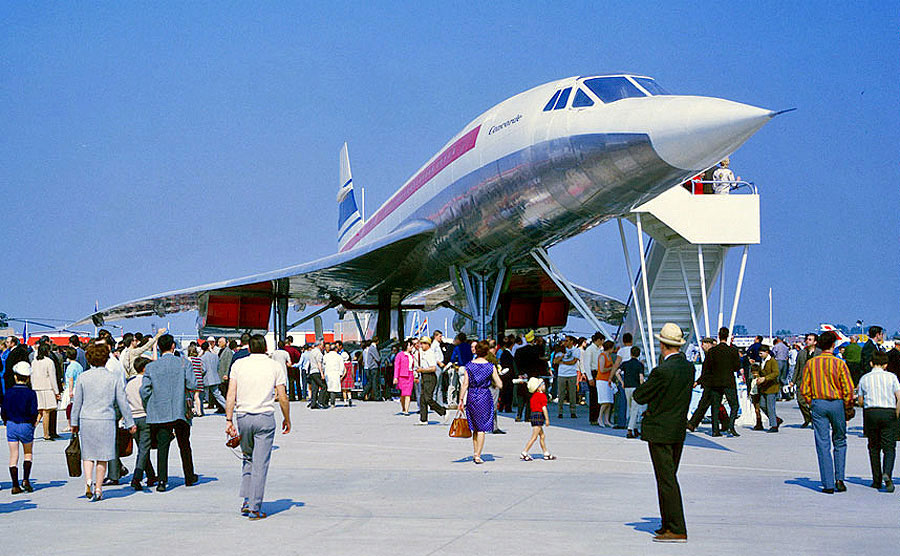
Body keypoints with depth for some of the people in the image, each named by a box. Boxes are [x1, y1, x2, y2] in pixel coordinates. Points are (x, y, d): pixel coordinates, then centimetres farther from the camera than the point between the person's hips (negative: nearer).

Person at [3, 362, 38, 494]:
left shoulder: (8, 393, -1)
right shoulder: (31, 393, -9)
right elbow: (33, 412, -13)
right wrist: (33, 423, 5)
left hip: (11, 425, 2)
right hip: (26, 426, -2)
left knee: (13, 456, 6)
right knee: (28, 453, 18)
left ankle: (15, 486, 6)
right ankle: (26, 479, 3)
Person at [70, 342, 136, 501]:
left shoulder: (83, 377, 0)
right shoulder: (114, 378, -2)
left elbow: (77, 402, 6)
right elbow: (122, 403, 3)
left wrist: (74, 422, 16)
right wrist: (129, 423, 11)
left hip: (86, 420, 1)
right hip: (106, 420, -1)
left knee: (87, 454, 11)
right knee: (102, 456, 7)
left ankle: (88, 481, -11)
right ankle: (98, 489, 9)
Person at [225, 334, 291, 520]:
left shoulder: (238, 365, 4)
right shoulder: (275, 367, 1)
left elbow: (231, 395, -2)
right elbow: (283, 398, -1)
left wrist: (229, 420, -1)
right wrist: (287, 419, 12)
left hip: (242, 416, 2)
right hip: (265, 417, -2)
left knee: (248, 458, 20)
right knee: (260, 464, 0)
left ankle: (247, 501, 12)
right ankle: (255, 508, 0)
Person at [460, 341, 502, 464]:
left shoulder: (469, 365, -1)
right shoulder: (490, 367, -6)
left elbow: (465, 384, -3)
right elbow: (499, 385, -4)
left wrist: (461, 400, 2)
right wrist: (493, 383, 18)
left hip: (471, 397, 3)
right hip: (484, 397, -3)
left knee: (475, 427, 17)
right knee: (482, 428, 2)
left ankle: (475, 453, 23)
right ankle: (478, 456, -1)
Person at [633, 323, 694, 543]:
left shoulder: (662, 371, -20)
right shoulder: (689, 368, 4)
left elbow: (639, 396, -11)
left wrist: (643, 386, 10)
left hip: (660, 432, -8)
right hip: (679, 430, 8)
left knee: (667, 480, -5)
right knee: (668, 478, 17)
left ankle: (677, 530, -3)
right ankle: (669, 524, 23)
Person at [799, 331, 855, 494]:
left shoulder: (811, 363, 1)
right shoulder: (839, 363, -6)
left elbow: (804, 389, 2)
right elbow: (848, 390, -8)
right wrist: (847, 408, 3)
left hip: (818, 404, 1)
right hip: (837, 403, -1)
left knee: (823, 445, 2)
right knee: (840, 442, 16)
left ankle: (828, 484, 1)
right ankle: (839, 479, 9)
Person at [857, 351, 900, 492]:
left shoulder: (864, 378, 6)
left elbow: (861, 401, 8)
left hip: (870, 412, 1)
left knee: (874, 448, 12)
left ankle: (877, 480, 13)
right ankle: (887, 474, -22)